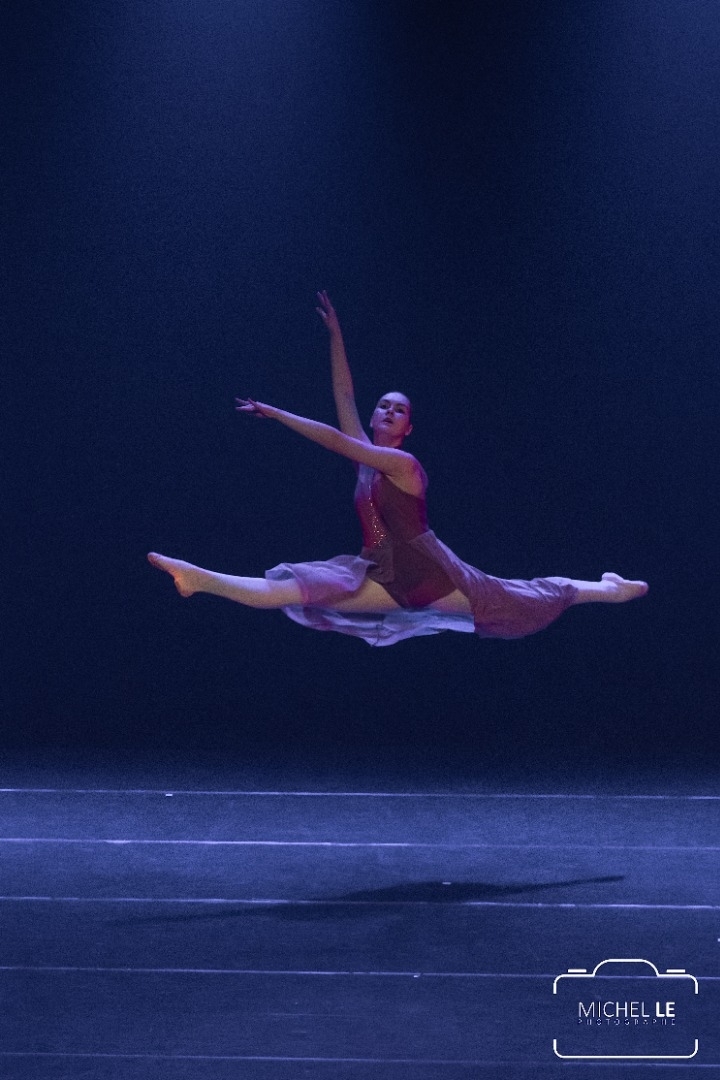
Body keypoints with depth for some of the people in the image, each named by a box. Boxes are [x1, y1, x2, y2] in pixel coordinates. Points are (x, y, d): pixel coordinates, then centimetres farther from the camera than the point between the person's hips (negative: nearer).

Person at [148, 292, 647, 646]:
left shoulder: (403, 462, -13)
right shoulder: (368, 453, 11)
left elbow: (335, 439, -21)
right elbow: (343, 395, 9)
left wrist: (274, 412, -18)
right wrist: (335, 333, 3)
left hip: (430, 574, -5)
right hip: (382, 578, 5)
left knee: (522, 599, 3)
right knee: (300, 588, -15)